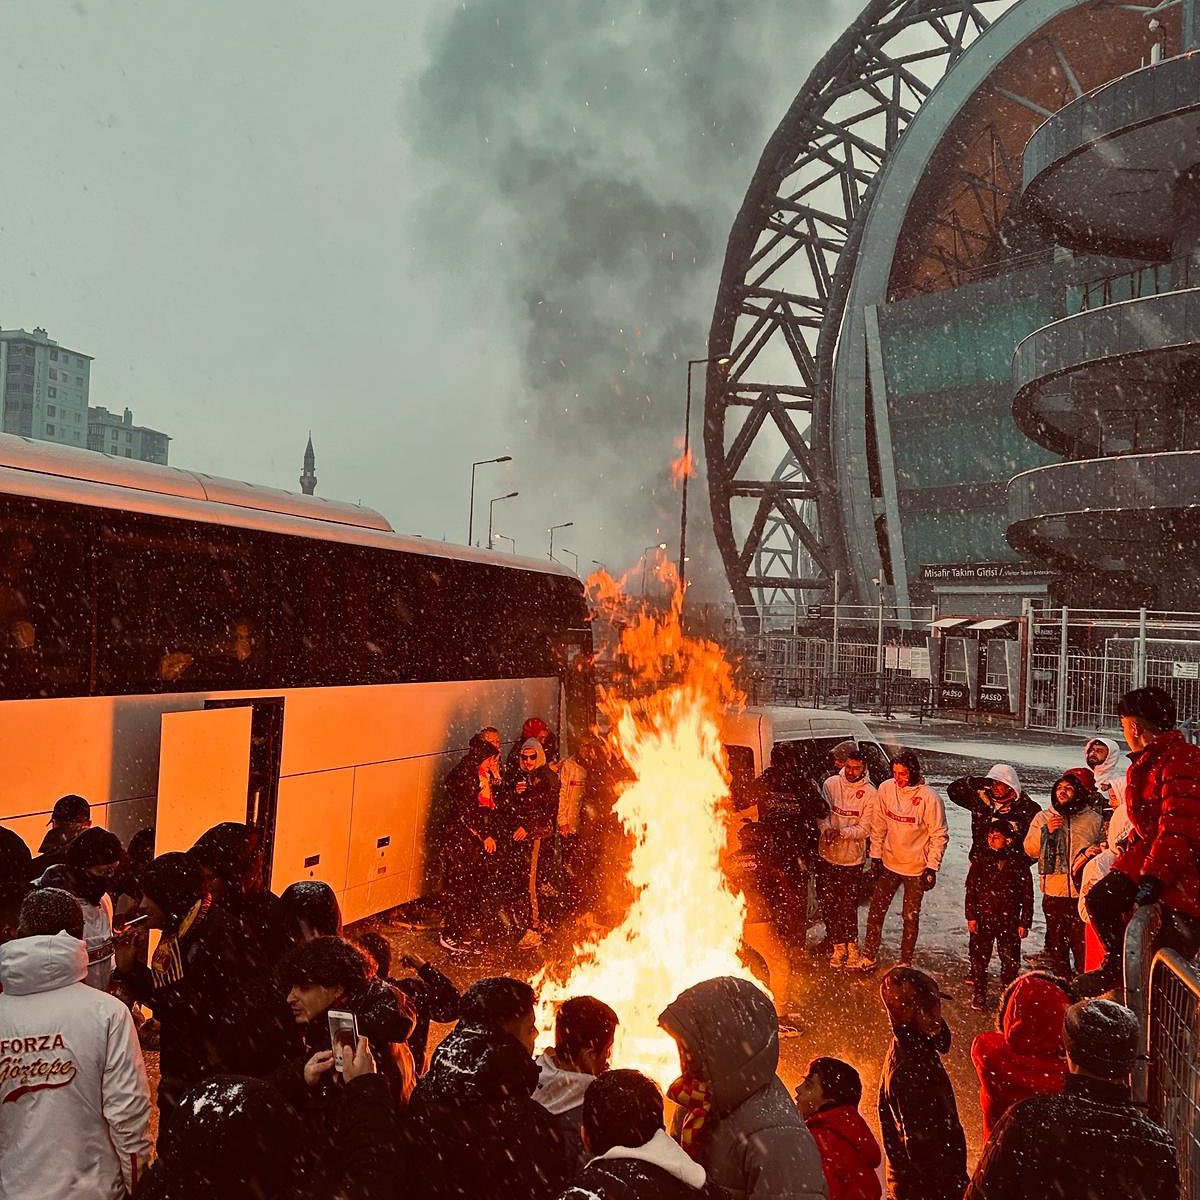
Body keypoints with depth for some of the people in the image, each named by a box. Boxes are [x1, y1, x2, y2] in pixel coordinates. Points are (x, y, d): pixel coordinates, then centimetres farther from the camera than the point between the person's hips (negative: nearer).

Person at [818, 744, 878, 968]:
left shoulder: (870, 793, -9)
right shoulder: (831, 784, -2)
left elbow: (864, 829, -10)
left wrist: (841, 833, -24)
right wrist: (826, 827, -19)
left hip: (852, 859, -3)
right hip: (827, 856, 3)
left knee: (848, 907, 1)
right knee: (828, 905, 10)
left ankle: (852, 947, 19)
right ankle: (838, 946, 26)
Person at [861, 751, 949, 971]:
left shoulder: (928, 798, -19)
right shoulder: (886, 789, -8)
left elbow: (939, 835, -12)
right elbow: (879, 825, 2)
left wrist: (932, 868, -12)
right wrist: (875, 855, 3)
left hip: (916, 869, -3)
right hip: (889, 864, 3)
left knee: (911, 917, 10)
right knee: (875, 911, 8)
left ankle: (905, 963, 26)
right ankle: (868, 958, 22)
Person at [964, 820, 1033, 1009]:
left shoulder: (1019, 862, -4)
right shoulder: (981, 858, -3)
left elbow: (1027, 895, 2)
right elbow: (971, 889, 1)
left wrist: (1024, 922, 1)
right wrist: (971, 916, -2)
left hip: (1009, 920, 0)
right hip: (983, 919, 0)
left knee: (1011, 961, 6)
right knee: (979, 958, 6)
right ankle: (978, 995, 23)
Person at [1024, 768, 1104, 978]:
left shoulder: (1094, 820, 3)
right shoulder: (1043, 817, 6)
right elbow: (1030, 849, 2)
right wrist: (1046, 831, -11)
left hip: (1083, 892, -2)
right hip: (1053, 892, 2)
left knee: (1082, 943, -2)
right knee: (1056, 943, 12)